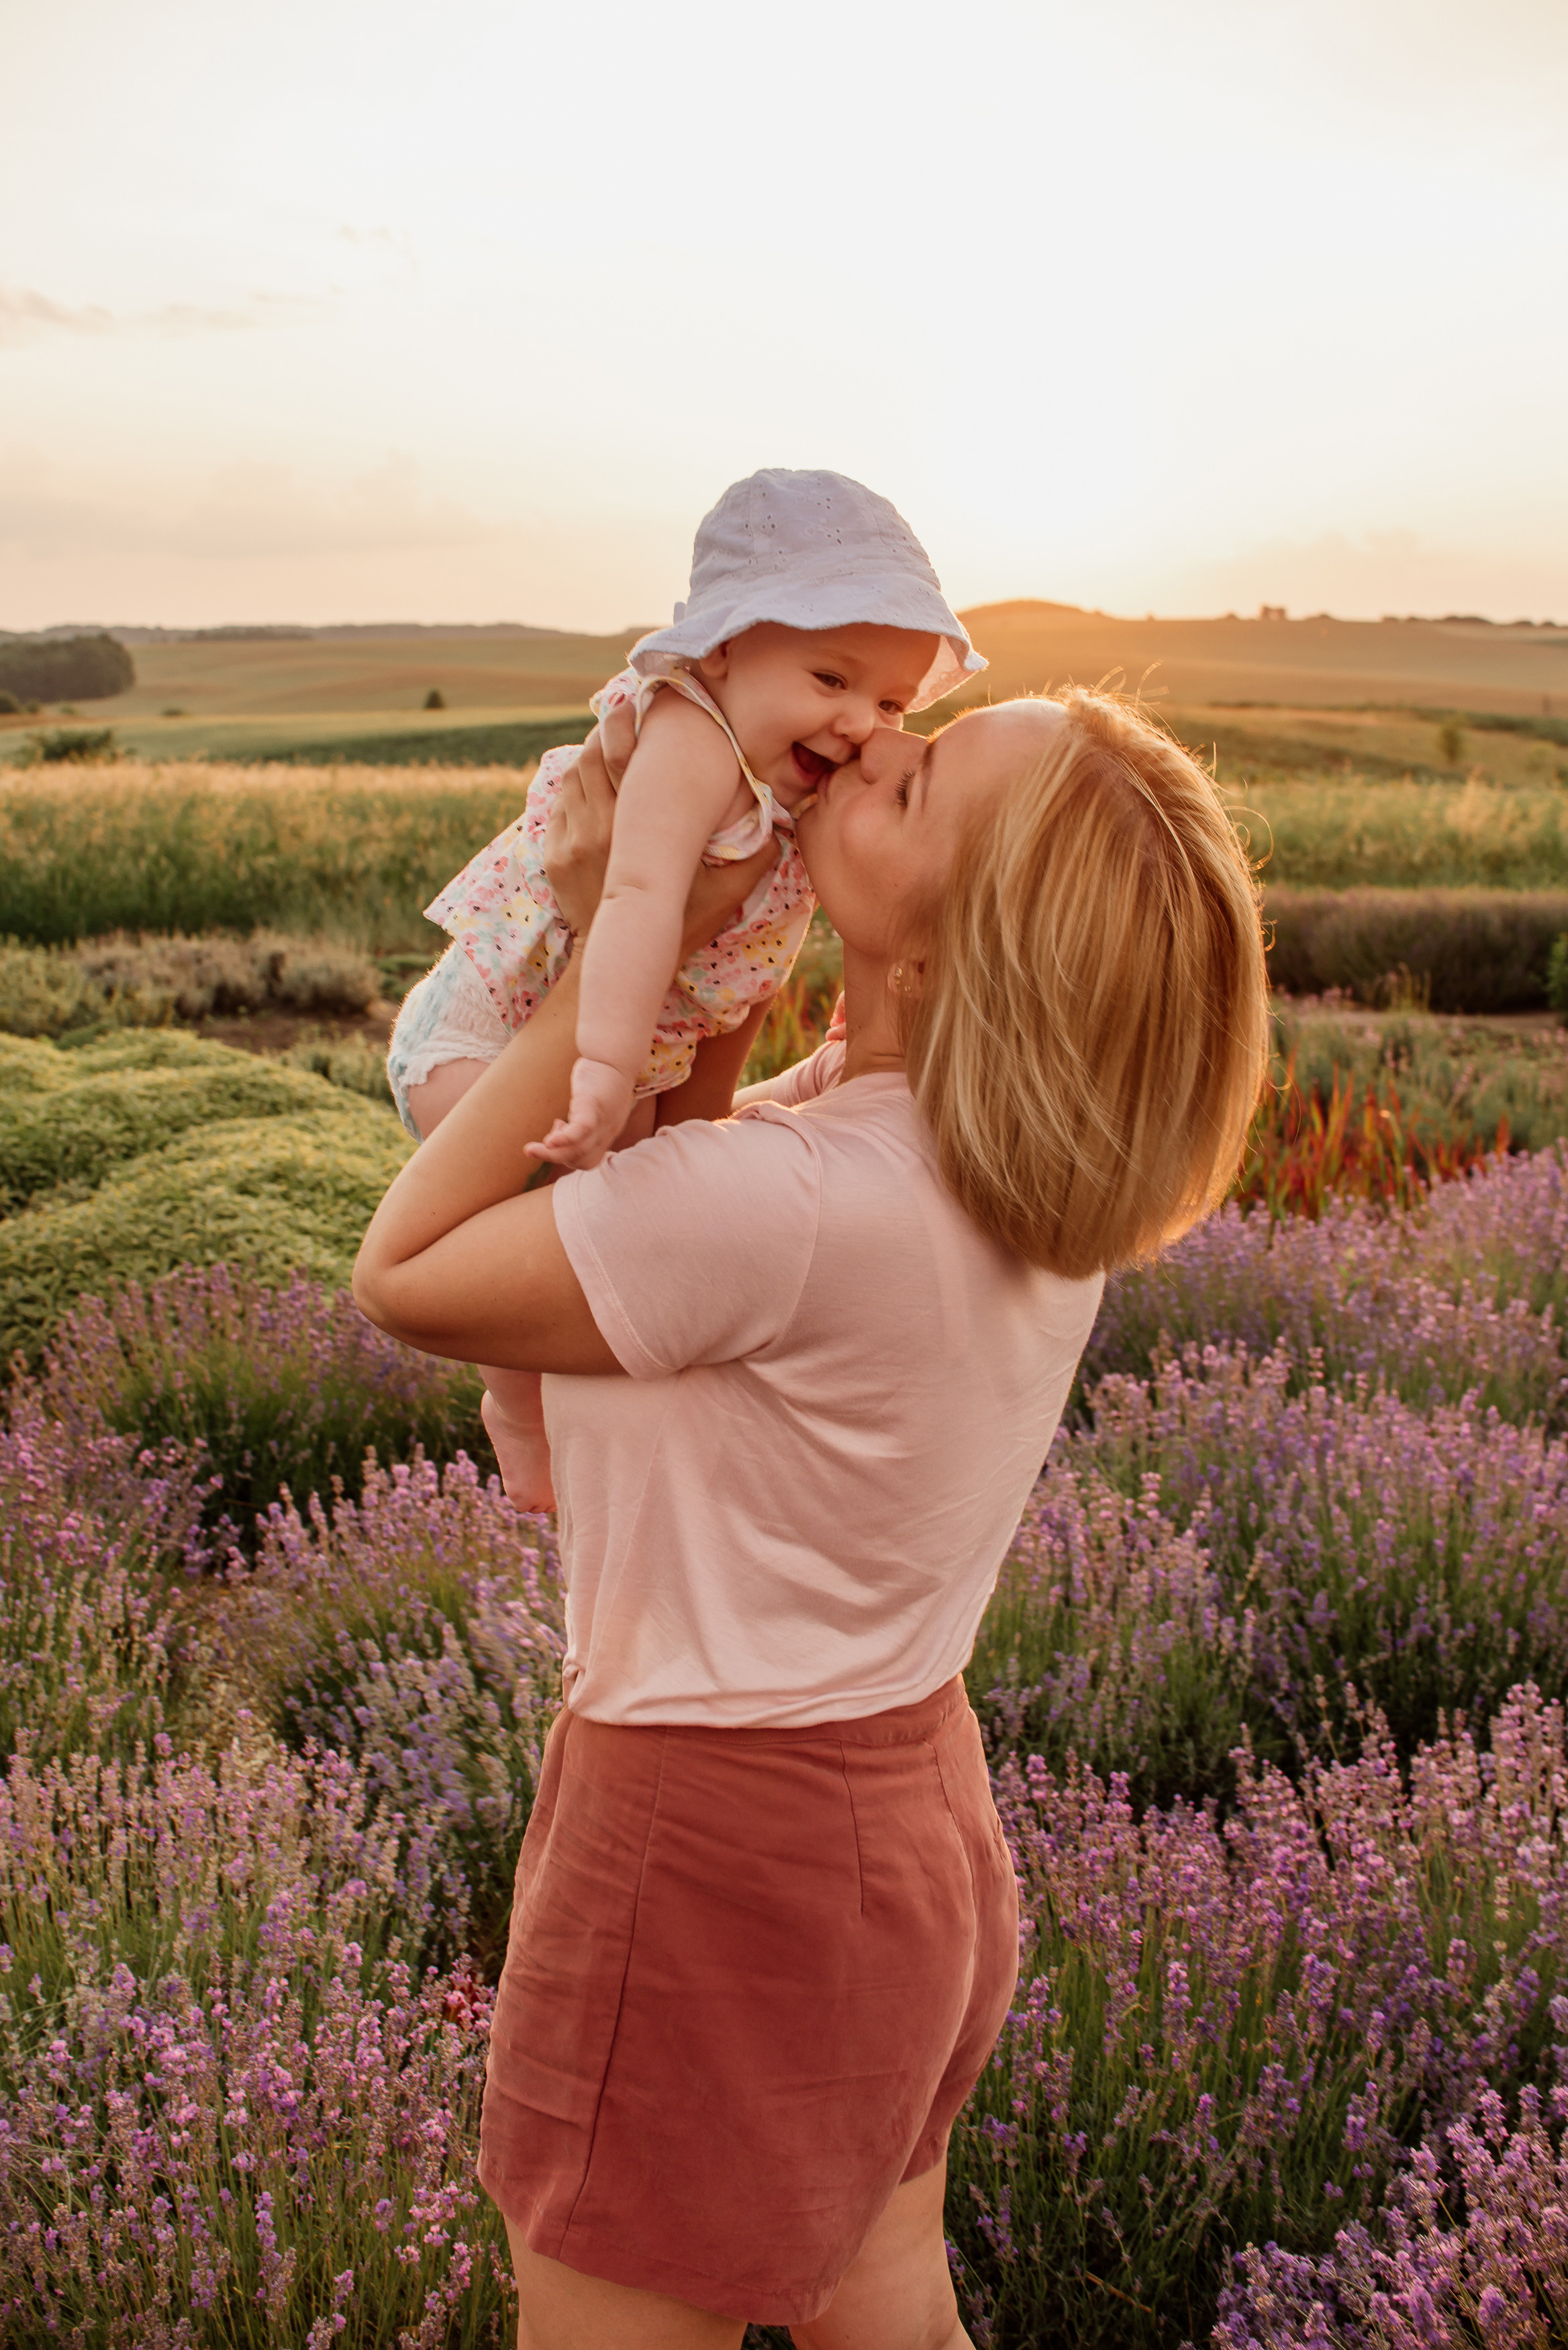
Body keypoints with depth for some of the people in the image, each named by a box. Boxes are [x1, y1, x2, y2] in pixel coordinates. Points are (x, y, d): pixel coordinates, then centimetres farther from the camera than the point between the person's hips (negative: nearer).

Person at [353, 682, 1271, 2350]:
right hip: (913, 1817, 8)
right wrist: (625, 936, -2)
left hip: (722, 1854, -8)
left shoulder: (792, 1200, -32)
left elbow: (404, 1275, -17)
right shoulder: (1031, 1158, -6)